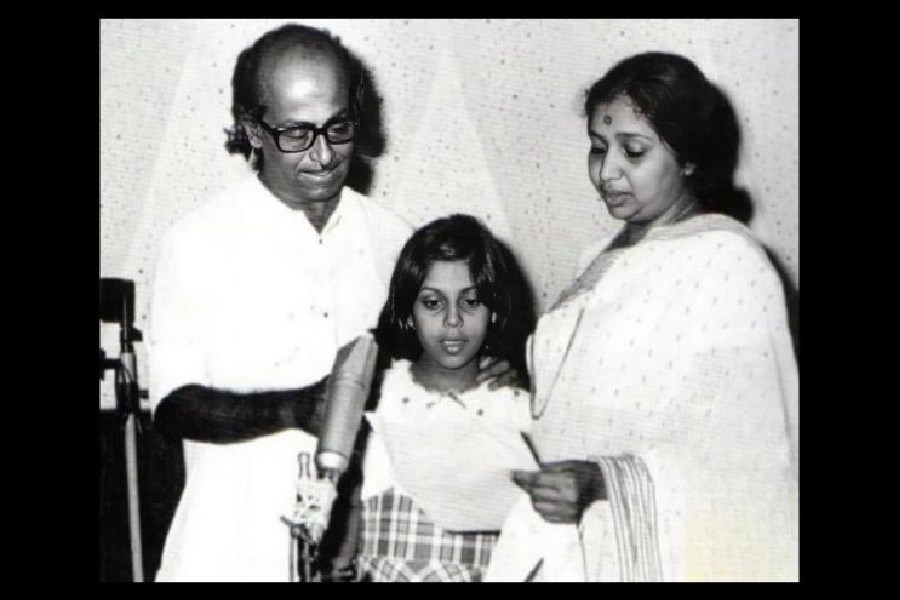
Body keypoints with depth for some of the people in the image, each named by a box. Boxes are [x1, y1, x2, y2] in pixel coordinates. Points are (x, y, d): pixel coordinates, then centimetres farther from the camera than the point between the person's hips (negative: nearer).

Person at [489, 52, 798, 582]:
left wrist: (603, 482, -27)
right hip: (565, 542, 6)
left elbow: (743, 454, -18)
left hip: (651, 555, -6)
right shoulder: (607, 257, 9)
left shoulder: (730, 262, -13)